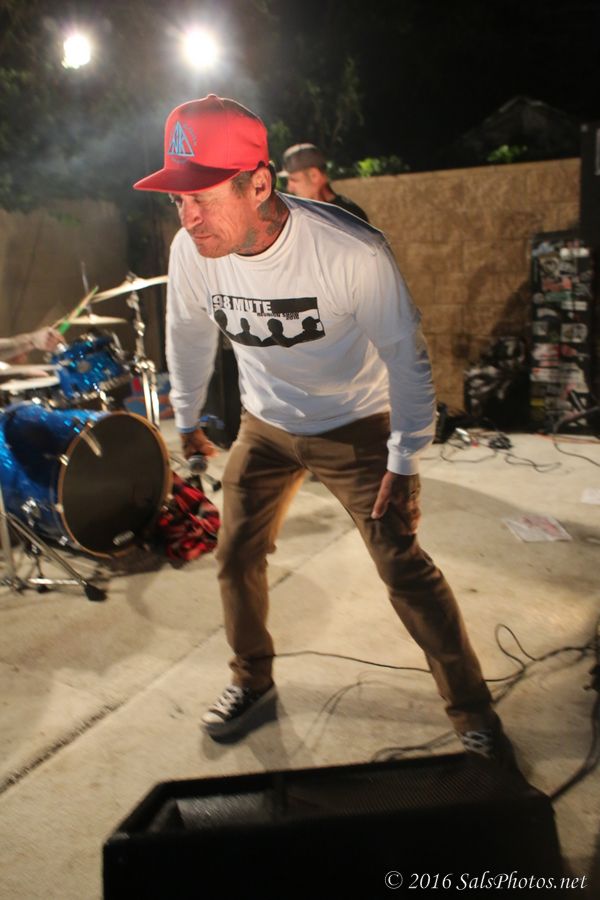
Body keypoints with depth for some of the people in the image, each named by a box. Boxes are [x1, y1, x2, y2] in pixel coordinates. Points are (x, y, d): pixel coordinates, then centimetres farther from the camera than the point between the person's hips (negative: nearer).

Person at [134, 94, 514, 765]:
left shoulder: (352, 250, -30)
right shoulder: (191, 250, -16)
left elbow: (406, 355, -18)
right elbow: (188, 332, 4)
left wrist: (404, 462, -16)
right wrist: (186, 418, 15)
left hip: (355, 427, -4)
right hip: (265, 426, 5)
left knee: (405, 571, -6)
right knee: (236, 558, 8)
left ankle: (473, 713, 14)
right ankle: (253, 685, 33)